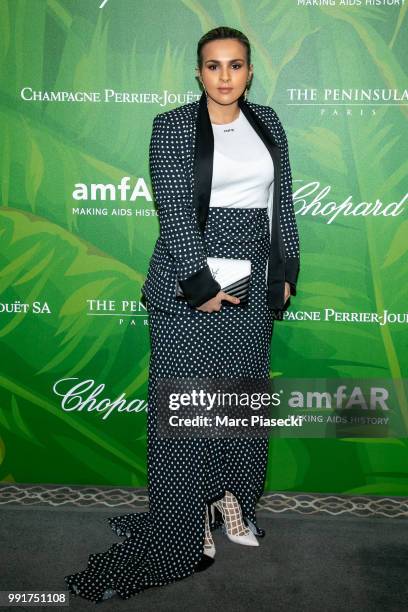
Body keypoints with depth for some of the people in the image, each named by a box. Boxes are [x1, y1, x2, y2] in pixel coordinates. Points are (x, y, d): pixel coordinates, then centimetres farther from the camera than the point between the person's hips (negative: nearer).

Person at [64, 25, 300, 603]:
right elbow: (174, 208, -12)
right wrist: (202, 283, -18)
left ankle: (233, 498, 30)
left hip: (254, 280, 5)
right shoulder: (173, 126, -4)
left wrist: (286, 270, 7)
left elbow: (282, 201, 12)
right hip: (190, 278, -4)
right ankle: (190, 519, 15)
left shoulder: (267, 122, 10)